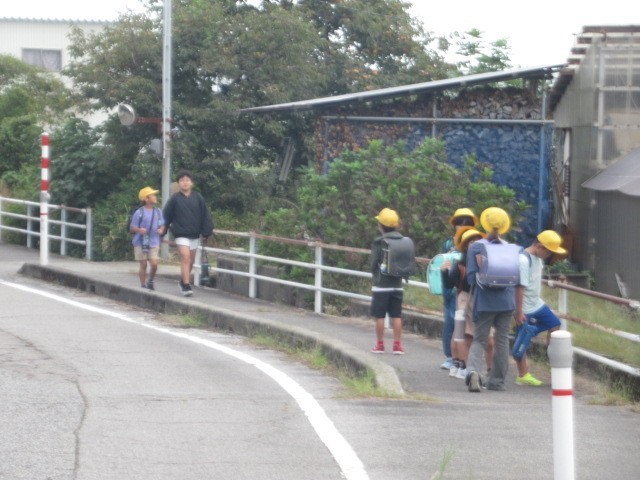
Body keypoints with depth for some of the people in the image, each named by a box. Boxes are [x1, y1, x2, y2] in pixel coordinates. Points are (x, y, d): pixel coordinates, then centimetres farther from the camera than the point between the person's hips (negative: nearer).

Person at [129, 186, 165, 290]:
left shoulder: (158, 211, 7)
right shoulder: (139, 213, -6)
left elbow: (162, 225, 16)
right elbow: (132, 228, -3)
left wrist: (161, 230, -7)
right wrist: (139, 230, -24)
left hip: (154, 243, 3)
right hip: (140, 243, -3)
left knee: (154, 264, -8)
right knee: (143, 265, 1)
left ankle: (150, 281, 17)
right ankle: (143, 285, 13)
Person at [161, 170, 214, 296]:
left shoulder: (198, 198, 1)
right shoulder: (175, 199, -4)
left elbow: (205, 216, 4)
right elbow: (167, 216, 2)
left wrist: (206, 232, 0)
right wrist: (163, 231, 4)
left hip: (194, 234, 4)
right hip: (181, 235, -4)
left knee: (191, 261, 14)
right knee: (185, 258, -17)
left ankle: (184, 281, 34)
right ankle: (186, 285, -20)